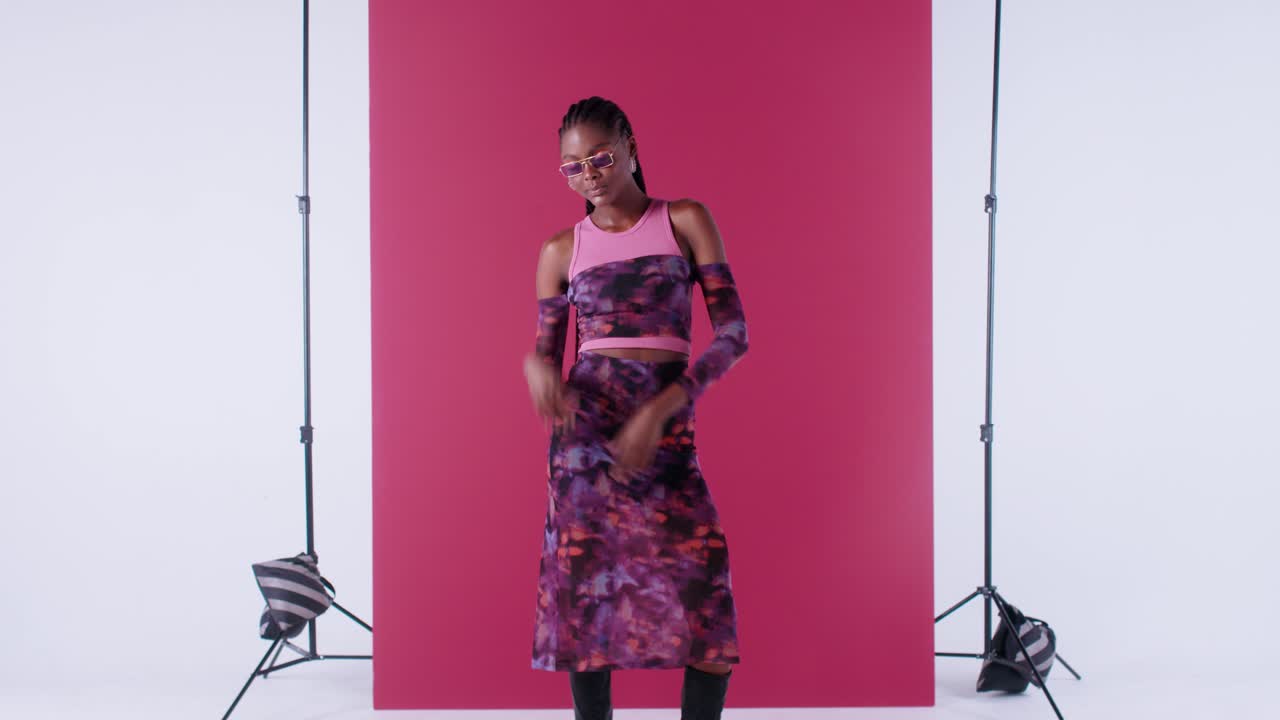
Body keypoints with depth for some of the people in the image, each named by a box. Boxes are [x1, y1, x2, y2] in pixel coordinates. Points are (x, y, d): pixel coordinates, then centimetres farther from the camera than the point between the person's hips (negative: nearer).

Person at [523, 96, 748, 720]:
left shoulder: (685, 222, 6)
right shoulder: (560, 251, 11)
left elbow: (733, 331, -1)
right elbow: (547, 350, 14)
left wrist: (663, 407, -13)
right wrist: (536, 366, -13)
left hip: (667, 429, -1)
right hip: (585, 426, 1)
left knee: (707, 599, -11)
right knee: (585, 589, -2)